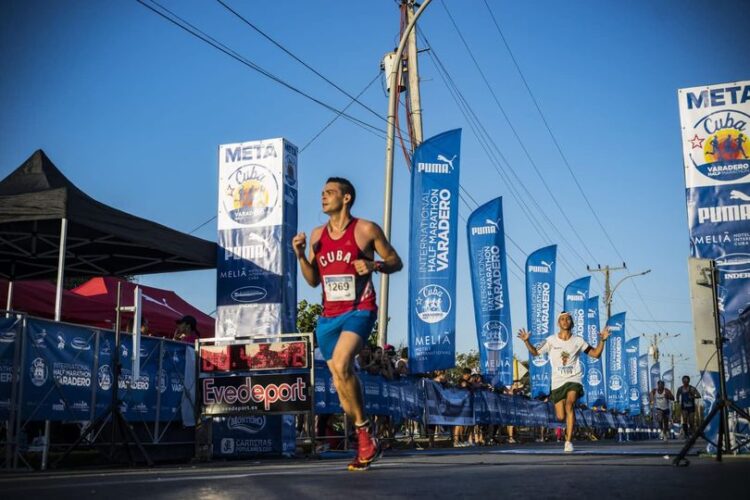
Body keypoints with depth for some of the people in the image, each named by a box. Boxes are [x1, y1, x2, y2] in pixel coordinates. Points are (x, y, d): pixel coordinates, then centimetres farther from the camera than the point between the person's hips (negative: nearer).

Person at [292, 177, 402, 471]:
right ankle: (366, 445, 21)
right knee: (340, 380, 8)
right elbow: (313, 280, 15)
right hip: (328, 316, 6)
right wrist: (301, 256, -1)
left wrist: (374, 266, -17)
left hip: (359, 311, -6)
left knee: (341, 365, -28)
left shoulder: (366, 229, -3)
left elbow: (396, 262, 2)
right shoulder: (317, 234, 12)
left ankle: (364, 429, -10)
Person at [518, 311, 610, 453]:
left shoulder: (578, 341, 1)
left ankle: (569, 441, -24)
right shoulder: (551, 340, 1)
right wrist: (526, 341, -9)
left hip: (574, 379, -1)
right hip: (557, 381, 1)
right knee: (561, 417, -1)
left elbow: (595, 354, 6)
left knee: (569, 404, -28)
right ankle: (569, 426, 38)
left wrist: (602, 340, -9)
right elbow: (535, 352, 8)